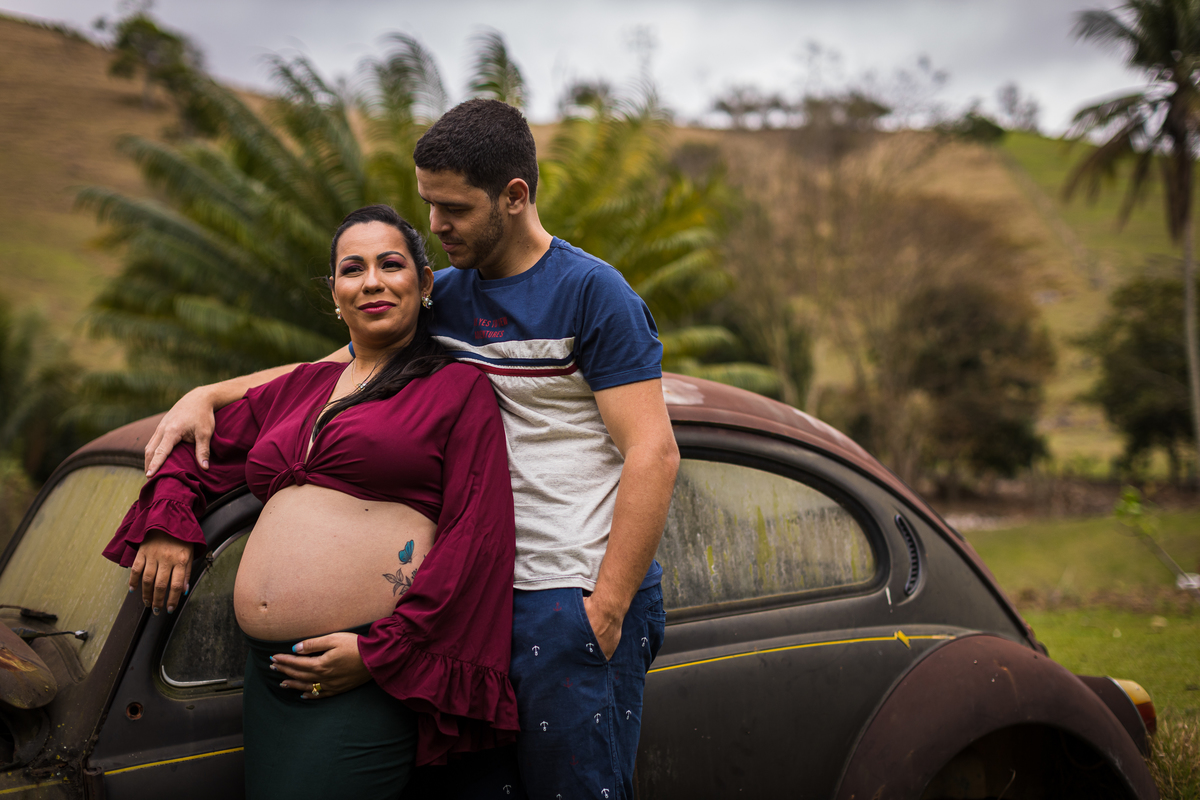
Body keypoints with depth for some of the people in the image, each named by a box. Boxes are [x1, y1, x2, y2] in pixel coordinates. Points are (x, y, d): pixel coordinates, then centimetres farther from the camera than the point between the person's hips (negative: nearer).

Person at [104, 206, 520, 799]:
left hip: (367, 683, -6)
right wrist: (169, 521, 12)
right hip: (268, 673, 6)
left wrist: (381, 651, -14)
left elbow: (476, 536, -9)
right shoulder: (301, 387, 18)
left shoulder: (459, 389, 0)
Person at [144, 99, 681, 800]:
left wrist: (608, 607, -18)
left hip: (574, 602, -6)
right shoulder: (444, 296, 13)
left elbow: (654, 454, -13)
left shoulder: (593, 292, -8)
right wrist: (208, 394, 6)